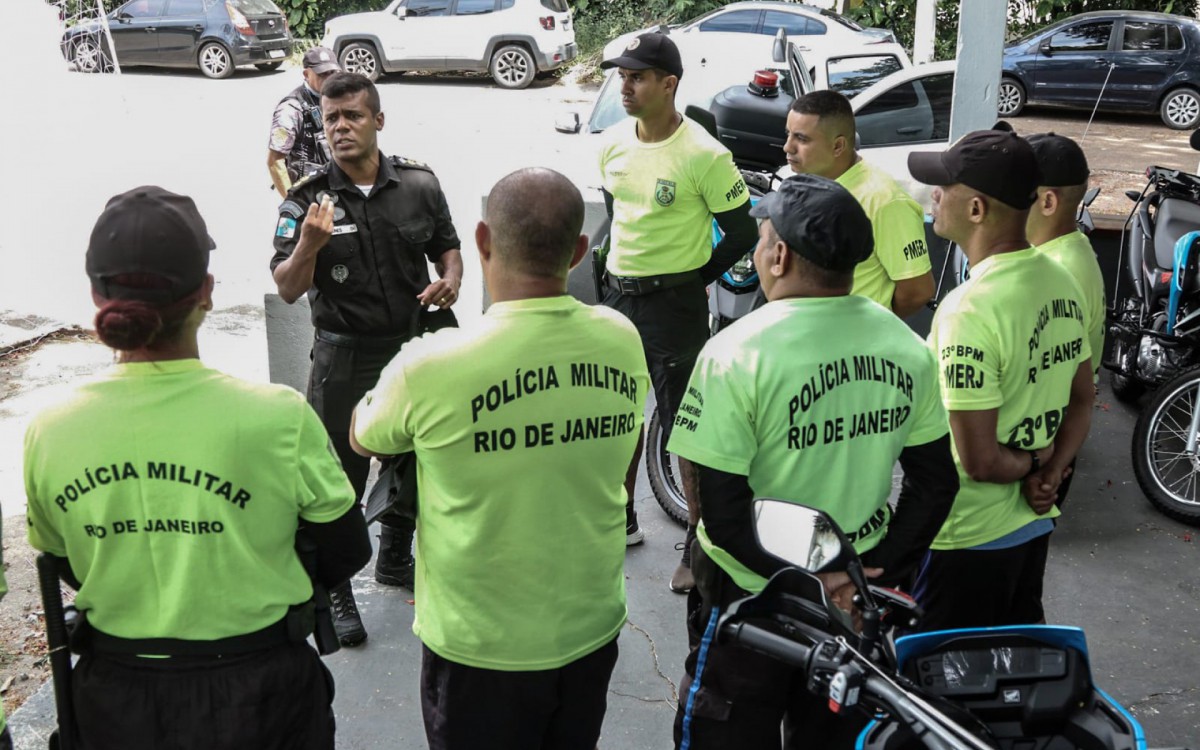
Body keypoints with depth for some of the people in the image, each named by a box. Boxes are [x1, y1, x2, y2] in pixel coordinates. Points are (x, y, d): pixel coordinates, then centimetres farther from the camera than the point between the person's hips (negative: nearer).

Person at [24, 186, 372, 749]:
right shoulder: (279, 418, -22)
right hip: (257, 697, -2)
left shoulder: (47, 433, -12)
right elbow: (347, 552, -9)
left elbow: (66, 568, 3)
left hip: (115, 703, 2)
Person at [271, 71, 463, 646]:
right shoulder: (307, 199, -11)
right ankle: (336, 592, 23)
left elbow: (447, 247, 9)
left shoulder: (418, 183, -4)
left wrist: (450, 281, -13)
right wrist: (309, 243, -31)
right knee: (340, 477, 5)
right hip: (344, 359, -3)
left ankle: (394, 560, 45)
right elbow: (288, 290, -12)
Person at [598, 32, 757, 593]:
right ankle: (623, 518, 36)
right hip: (618, 295, 7)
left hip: (674, 305, -7)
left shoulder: (703, 155, -16)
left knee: (686, 427, -1)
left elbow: (740, 233, -9)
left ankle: (698, 546, 11)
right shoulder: (613, 145, 3)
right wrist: (626, 262, 16)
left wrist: (690, 279, -5)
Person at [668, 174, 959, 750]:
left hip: (751, 597, -4)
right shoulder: (905, 346, -6)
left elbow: (723, 514, -23)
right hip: (855, 594, 5)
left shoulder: (736, 354, -22)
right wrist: (881, 570, 1)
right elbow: (936, 482, 0)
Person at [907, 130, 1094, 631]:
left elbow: (978, 460, -26)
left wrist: (1032, 465, -7)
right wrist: (1051, 472, -2)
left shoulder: (969, 310, -27)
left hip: (966, 538, -8)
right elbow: (1082, 402, 10)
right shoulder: (1062, 283, 0)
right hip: (1033, 522, 8)